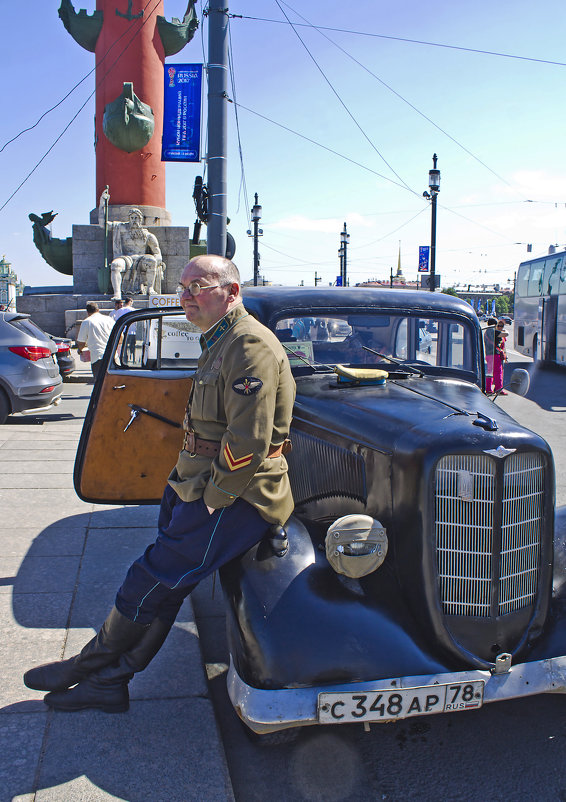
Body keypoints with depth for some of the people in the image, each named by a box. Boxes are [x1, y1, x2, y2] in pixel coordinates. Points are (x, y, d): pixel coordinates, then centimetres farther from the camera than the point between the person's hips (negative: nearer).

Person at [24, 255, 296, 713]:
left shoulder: (250, 344, -18)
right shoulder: (220, 342, 18)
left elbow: (248, 443, -24)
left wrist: (209, 502, -17)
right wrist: (185, 485, 16)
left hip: (235, 498, -9)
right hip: (208, 486, 9)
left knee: (154, 580, -4)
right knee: (163, 584, 10)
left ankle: (89, 665, 15)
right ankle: (109, 681, 18)